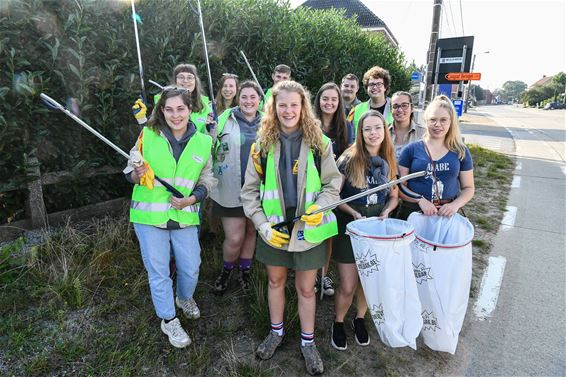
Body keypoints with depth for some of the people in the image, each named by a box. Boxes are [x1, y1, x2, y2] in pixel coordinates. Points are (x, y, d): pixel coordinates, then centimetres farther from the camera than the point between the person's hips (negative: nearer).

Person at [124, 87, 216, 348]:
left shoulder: (203, 142, -1)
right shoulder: (147, 136, -6)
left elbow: (207, 179, 6)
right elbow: (130, 171, 3)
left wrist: (193, 198, -11)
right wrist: (137, 175, -21)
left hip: (184, 216, 2)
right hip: (149, 217, -1)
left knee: (190, 268, 12)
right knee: (158, 272, 8)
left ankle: (185, 298, 46)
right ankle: (168, 319, 31)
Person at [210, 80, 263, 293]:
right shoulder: (225, 119, -3)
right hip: (231, 190, -3)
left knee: (251, 232, 16)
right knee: (234, 238, -3)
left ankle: (245, 271, 39)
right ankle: (227, 270, 29)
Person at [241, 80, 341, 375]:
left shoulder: (320, 143, -6)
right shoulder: (262, 144, -3)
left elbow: (333, 183, 0)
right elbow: (250, 190, 0)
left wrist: (320, 207, -20)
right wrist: (262, 224, -11)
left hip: (309, 229, -1)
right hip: (273, 229, 2)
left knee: (306, 288, 13)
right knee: (275, 281, 20)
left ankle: (307, 342, 35)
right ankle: (276, 332, 44)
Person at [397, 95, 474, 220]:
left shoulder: (461, 152, 3)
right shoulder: (411, 149, -2)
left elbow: (468, 188, 8)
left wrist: (455, 205, -10)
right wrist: (420, 200, -16)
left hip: (447, 213, 1)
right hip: (413, 212, -1)